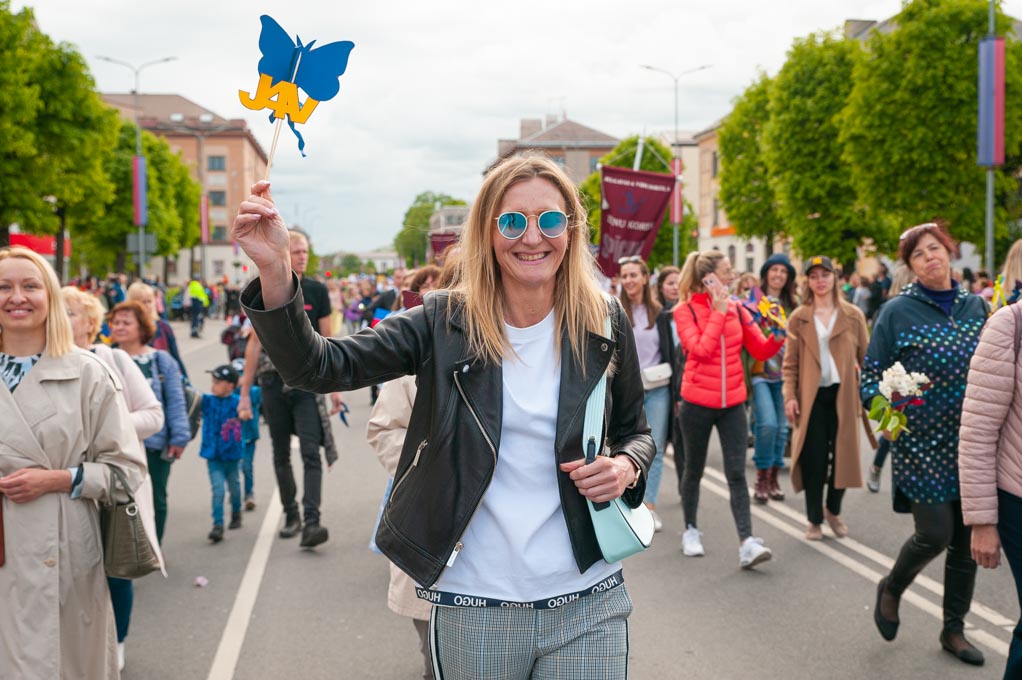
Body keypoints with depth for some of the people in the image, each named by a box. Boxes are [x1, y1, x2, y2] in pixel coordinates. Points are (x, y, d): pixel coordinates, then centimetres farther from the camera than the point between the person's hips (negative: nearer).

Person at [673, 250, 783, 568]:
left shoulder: (736, 308, 5)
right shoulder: (685, 311, -6)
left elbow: (761, 350, 2)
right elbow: (700, 349, -21)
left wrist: (778, 336, -17)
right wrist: (718, 312, -17)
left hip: (732, 404, 3)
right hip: (697, 403, -2)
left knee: (737, 474, -5)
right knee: (694, 470, 13)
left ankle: (747, 543, -12)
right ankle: (691, 530, 31)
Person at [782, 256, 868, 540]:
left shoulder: (853, 315, 5)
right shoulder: (798, 318, 4)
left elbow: (866, 357, 5)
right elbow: (790, 362, 3)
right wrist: (789, 396, -6)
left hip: (844, 395, 1)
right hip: (811, 396, -1)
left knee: (842, 454, 4)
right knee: (814, 459, -1)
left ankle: (833, 510, 26)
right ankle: (814, 519, 11)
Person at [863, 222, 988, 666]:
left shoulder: (976, 306, 6)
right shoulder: (897, 312, -6)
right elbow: (871, 372, -4)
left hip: (971, 442, 4)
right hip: (922, 442, -4)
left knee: (966, 539, 8)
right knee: (934, 533, -8)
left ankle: (954, 629, 25)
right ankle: (890, 589, 23)